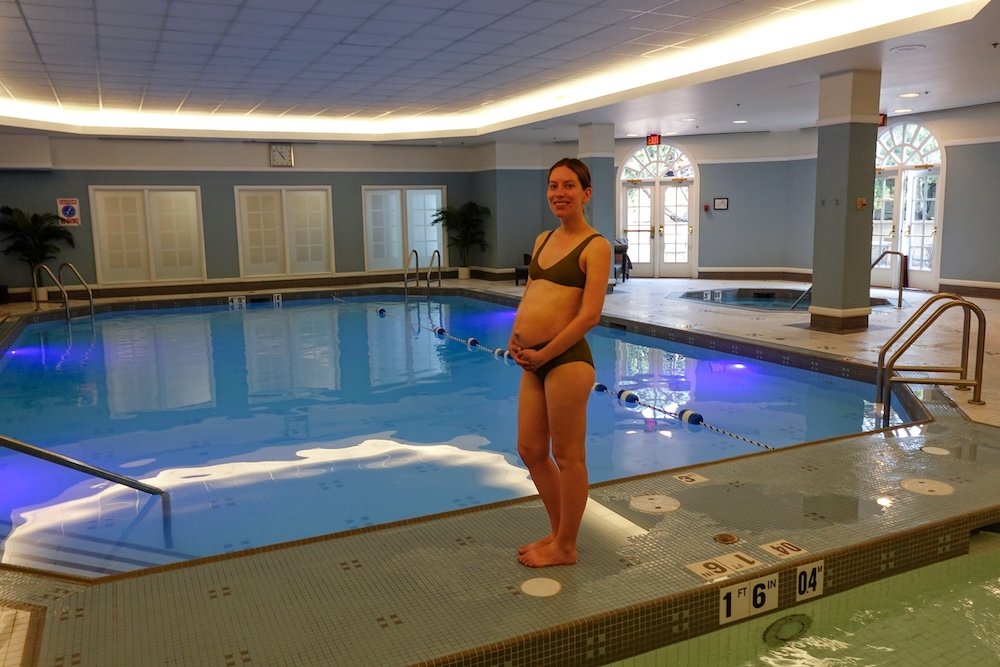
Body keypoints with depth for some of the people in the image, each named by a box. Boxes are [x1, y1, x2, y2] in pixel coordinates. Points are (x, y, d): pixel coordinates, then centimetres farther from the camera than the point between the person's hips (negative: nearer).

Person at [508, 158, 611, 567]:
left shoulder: (596, 246, -8)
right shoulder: (543, 239, 15)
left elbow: (590, 314, -16)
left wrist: (544, 354, -13)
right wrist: (515, 338, 3)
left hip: (566, 360, -8)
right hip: (534, 362, 8)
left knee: (567, 456, 5)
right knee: (531, 450, 16)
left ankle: (565, 547, 22)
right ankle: (559, 531, 35)